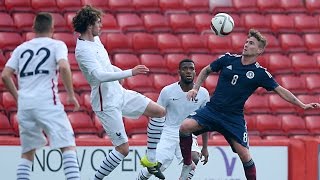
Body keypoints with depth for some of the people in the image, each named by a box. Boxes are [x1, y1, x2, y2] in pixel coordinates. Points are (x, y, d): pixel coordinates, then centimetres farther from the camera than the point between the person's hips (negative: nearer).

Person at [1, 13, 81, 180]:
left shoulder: (21, 48, 18)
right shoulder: (57, 45, 7)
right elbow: (64, 67, -12)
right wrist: (71, 95, -3)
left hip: (24, 104, 5)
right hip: (47, 102, -5)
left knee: (27, 152, 15)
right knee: (68, 146, -5)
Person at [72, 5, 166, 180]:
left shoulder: (95, 39, 8)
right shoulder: (83, 50, -23)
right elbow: (99, 76, -36)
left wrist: (119, 71, 21)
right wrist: (130, 72, -38)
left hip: (119, 93, 10)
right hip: (107, 104, -10)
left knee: (159, 112, 7)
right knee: (123, 148, -10)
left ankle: (150, 159, 13)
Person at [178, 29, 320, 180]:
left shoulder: (260, 73, -3)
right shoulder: (228, 59, 1)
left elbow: (281, 91, 1)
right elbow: (206, 71, 15)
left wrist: (303, 105, -5)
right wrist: (195, 89, 3)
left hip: (234, 118, -1)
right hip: (212, 109, 1)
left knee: (244, 155, -10)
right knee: (185, 126, -22)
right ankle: (187, 164, -3)